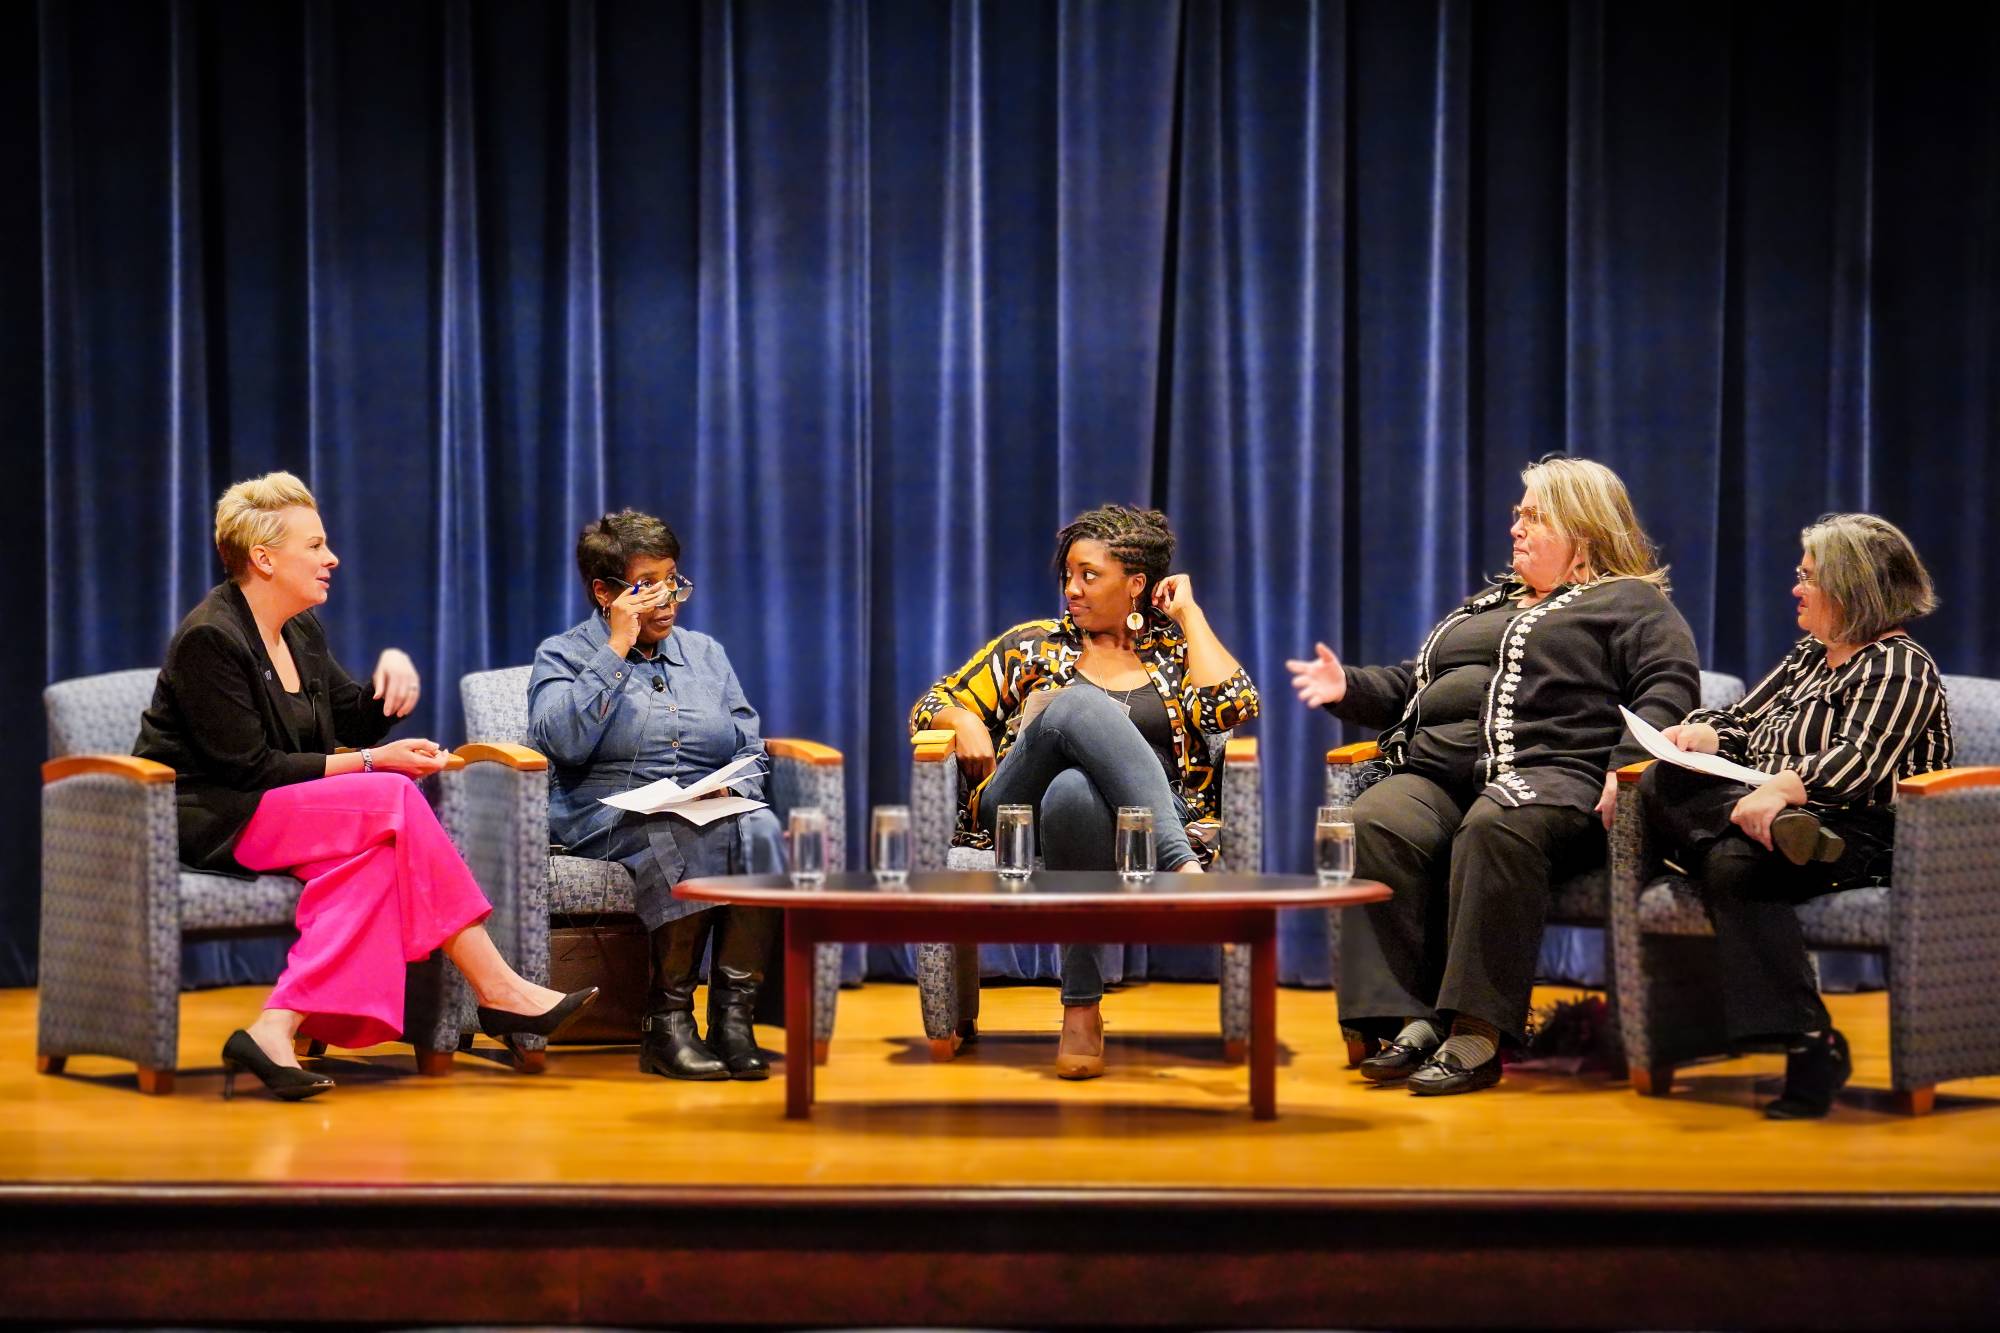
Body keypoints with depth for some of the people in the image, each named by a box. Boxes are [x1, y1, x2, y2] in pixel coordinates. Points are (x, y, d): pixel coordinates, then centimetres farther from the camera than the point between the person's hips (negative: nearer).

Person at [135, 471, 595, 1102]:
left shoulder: (302, 631, 13)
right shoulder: (209, 638, -15)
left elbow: (355, 721, 18)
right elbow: (250, 767, -19)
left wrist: (393, 669, -3)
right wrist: (369, 763, -18)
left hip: (279, 811, 9)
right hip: (208, 820, -9)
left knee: (376, 854, -25)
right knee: (392, 801, -25)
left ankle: (277, 1028, -37)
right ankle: (498, 991, -22)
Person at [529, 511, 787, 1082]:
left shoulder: (705, 652, 22)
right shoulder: (564, 654, 8)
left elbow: (750, 749, 19)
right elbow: (562, 740, -13)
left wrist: (733, 787, -5)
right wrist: (617, 649, -10)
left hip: (715, 810, 4)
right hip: (608, 816, -4)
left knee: (759, 829, -31)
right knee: (689, 839, -37)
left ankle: (735, 1012, -31)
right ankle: (667, 1020, -30)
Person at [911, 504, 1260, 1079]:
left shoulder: (1173, 652, 22)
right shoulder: (1034, 645, 25)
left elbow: (1233, 706, 1)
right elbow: (934, 703, 24)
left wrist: (1189, 613, 11)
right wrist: (963, 721, -1)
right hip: (1022, 809, 1)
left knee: (1074, 790, -41)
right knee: (1079, 704, -33)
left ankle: (1082, 1009, -43)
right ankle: (1183, 867, -48)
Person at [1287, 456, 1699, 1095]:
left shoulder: (1630, 604, 14)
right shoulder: (1487, 604, 36)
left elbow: (1669, 688, -2)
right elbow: (1411, 688, 36)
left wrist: (1628, 765, -20)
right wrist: (1349, 688, 16)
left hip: (1550, 775, -6)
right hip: (1436, 774, 6)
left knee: (1495, 829, -41)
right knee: (1376, 823, -29)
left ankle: (1478, 1034, -42)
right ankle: (1411, 1019, -32)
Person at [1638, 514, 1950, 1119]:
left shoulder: (1899, 666, -3)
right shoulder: (1808, 656, 25)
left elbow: (1863, 758, -18)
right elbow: (1744, 723, 26)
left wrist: (1783, 787, -30)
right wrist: (1705, 733, 3)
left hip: (1859, 836, -8)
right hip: (1767, 805, 8)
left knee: (1734, 865, -38)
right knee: (1659, 786, -19)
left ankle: (1810, 1045, -42)